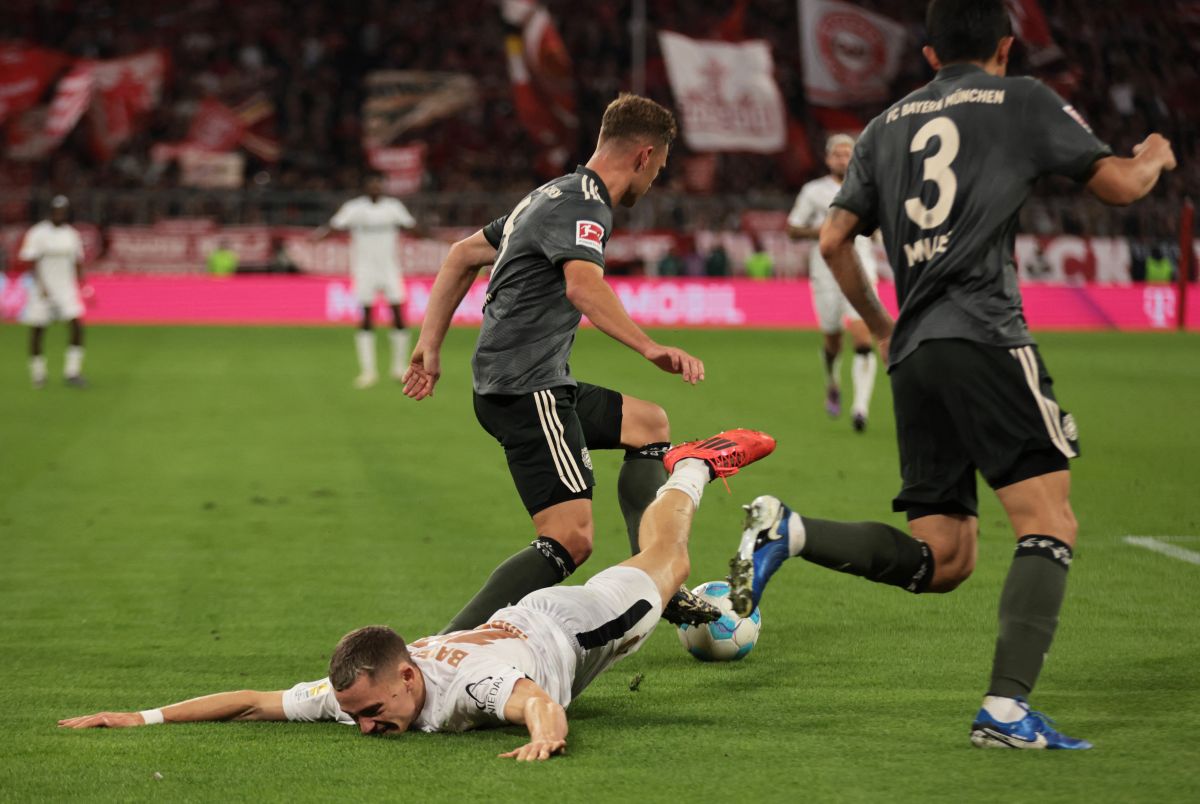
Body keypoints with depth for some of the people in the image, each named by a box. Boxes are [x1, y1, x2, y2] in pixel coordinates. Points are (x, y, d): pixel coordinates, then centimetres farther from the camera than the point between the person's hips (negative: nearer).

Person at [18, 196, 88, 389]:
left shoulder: (72, 234, 9)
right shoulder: (37, 233, -5)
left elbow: (78, 264, 17)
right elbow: (32, 262, -11)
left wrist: (80, 289, 14)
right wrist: (41, 286, -21)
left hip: (67, 290, 3)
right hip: (42, 290, -3)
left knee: (77, 326, -11)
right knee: (37, 330, 1)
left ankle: (72, 372, -6)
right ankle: (37, 374, 16)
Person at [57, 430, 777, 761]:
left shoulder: (478, 680, -51)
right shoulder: (360, 689, -34)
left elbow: (538, 701, -71)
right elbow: (256, 701, -30)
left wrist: (546, 734, -94)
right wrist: (144, 717, -37)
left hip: (571, 625, -4)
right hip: (513, 622, 4)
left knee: (659, 565, 27)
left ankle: (695, 466, 52)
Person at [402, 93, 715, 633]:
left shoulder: (553, 195, 19)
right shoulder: (583, 204, -12)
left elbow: (463, 255, 26)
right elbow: (582, 286, -33)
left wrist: (430, 343, 25)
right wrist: (650, 348, -43)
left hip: (540, 388, 11)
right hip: (526, 390, -11)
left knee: (650, 426, 24)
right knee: (570, 541, -17)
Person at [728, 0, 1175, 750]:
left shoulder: (887, 125, 21)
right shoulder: (1023, 101, 7)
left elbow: (834, 241, 19)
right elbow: (1119, 183, 6)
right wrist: (1155, 157, 29)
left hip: (913, 353, 6)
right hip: (984, 337, -6)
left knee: (940, 560, 9)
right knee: (1051, 526, -6)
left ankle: (788, 531, -8)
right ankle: (1007, 707, -19)